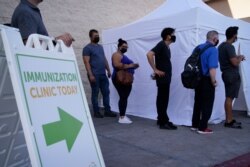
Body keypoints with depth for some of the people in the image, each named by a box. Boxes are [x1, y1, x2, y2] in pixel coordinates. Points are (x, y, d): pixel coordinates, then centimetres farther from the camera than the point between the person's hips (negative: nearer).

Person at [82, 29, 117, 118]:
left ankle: (107, 111, 13)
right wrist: (90, 75, -20)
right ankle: (96, 112, 10)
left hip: (103, 74, 7)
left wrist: (108, 70, 15)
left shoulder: (100, 47, 18)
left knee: (106, 92, 6)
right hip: (94, 75, -7)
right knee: (95, 93, 1)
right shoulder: (87, 48, -5)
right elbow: (86, 62, -12)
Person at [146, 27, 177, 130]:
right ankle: (164, 122, 0)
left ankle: (161, 120, 21)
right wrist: (155, 70, -21)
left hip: (166, 77, 9)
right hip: (162, 76, -9)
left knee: (163, 99, 13)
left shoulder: (166, 47, 15)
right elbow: (149, 54, -25)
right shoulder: (161, 45, -13)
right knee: (162, 99, -5)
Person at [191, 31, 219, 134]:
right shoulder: (213, 50, -16)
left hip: (197, 79, 7)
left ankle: (195, 125, 26)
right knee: (207, 105, 5)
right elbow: (212, 69, -25)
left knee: (198, 103, 18)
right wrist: (214, 82, -13)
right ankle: (202, 128, 11)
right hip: (207, 80, -7)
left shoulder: (198, 47, 7)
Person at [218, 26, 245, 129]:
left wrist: (237, 57, 21)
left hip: (227, 74, 10)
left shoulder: (222, 46, 13)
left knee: (228, 97, 12)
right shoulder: (229, 47, -17)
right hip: (232, 75, -10)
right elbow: (235, 63, -21)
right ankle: (229, 121, 0)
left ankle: (229, 119, 19)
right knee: (230, 98, -6)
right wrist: (240, 58, -2)